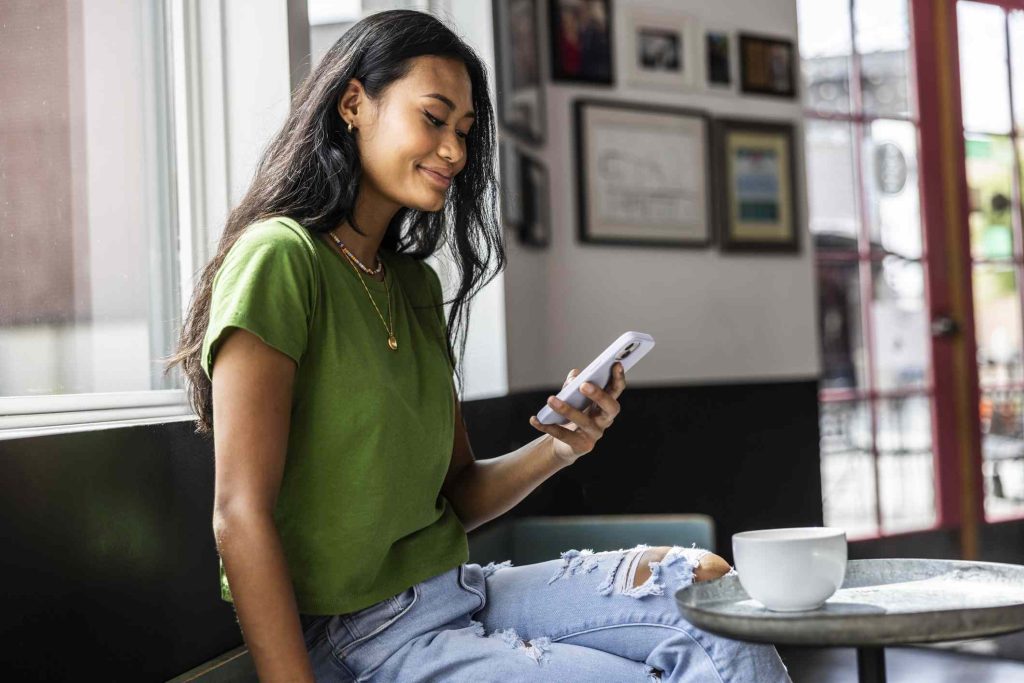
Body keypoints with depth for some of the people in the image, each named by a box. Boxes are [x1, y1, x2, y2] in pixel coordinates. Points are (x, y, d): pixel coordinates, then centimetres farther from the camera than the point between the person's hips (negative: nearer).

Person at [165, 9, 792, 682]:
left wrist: (556, 448, -6)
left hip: (455, 587, 8)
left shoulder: (416, 283, 14)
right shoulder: (281, 257, -13)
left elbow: (455, 494, 12)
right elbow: (242, 517, -18)